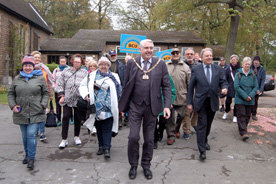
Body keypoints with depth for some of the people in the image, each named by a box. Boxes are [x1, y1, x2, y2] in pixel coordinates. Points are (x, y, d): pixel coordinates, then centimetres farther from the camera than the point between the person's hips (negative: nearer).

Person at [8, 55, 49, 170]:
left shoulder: (40, 78, 4)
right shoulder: (17, 78, 10)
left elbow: (46, 93, 7)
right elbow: (11, 93, 15)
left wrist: (43, 105, -6)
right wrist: (13, 105, 0)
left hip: (35, 113, -3)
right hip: (21, 113, 3)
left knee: (31, 135, -7)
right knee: (25, 135, 12)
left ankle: (31, 158, 4)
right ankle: (27, 154, 31)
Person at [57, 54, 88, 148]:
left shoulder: (84, 72, 6)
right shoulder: (66, 70, 9)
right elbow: (61, 83, 9)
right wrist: (61, 95, 0)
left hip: (79, 99, 0)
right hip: (67, 98, 0)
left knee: (78, 118, 9)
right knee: (66, 117, -4)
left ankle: (76, 136, 27)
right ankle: (64, 139, 5)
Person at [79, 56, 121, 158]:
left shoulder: (114, 77, 8)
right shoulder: (92, 75, 11)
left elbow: (119, 91, 5)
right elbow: (83, 85, 14)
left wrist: (119, 106, -2)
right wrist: (85, 94, -6)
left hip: (108, 108, -2)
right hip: (96, 108, 2)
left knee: (107, 129, -6)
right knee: (99, 128, 11)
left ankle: (107, 148, -2)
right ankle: (101, 146, 23)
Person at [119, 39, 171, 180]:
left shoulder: (160, 64, 0)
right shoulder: (132, 63, 1)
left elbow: (166, 86, 0)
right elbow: (126, 86, 5)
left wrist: (167, 106, -8)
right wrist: (123, 105, 4)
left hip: (152, 107, 1)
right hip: (135, 106, 0)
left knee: (149, 138, 11)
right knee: (133, 137, -2)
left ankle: (146, 165, 30)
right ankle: (133, 165, 21)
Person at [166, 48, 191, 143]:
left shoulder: (185, 67, 5)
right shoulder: (165, 66, 4)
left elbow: (189, 83, 6)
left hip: (181, 96, 1)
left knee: (181, 115, 11)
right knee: (170, 116, 2)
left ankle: (176, 129, 37)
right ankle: (171, 135, 14)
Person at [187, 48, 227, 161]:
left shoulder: (218, 70, 8)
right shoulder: (196, 70, 0)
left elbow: (223, 82, 7)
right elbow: (191, 87, 1)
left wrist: (224, 88, -18)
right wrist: (189, 102, -3)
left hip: (213, 102, 3)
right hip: (201, 102, -3)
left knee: (208, 124, 17)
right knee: (202, 125, -6)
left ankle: (205, 141, 40)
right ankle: (202, 150, -2)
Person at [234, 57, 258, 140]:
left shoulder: (253, 75, 6)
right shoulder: (238, 74, -2)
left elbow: (256, 87, 3)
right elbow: (236, 87, -9)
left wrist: (250, 96, -13)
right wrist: (245, 96, -15)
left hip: (250, 100, 3)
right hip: (240, 99, -3)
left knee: (247, 115, 9)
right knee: (241, 115, -9)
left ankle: (243, 129, 26)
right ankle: (243, 133, -11)